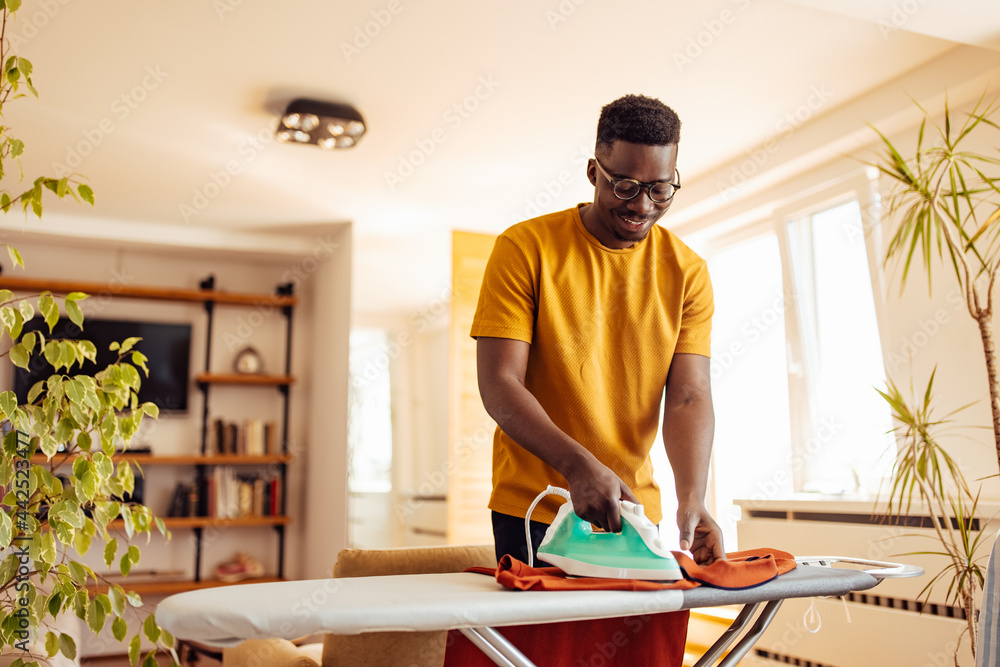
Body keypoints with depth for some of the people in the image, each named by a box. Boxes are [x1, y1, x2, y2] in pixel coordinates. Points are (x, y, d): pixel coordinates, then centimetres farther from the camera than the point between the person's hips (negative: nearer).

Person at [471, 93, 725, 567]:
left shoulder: (687, 271, 0)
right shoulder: (524, 248, -10)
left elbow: (688, 398, -6)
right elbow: (499, 385, -16)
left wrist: (692, 499, -23)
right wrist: (579, 466, -29)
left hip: (633, 508, 3)